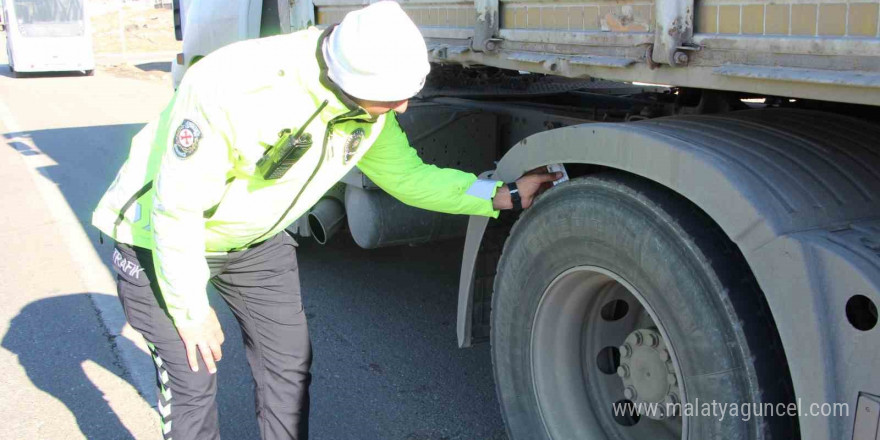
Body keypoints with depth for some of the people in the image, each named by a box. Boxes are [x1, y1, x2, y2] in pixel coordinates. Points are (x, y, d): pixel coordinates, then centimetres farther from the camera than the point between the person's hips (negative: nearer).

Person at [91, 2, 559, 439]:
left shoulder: (369, 108, -17)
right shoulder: (233, 90, -38)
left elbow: (408, 176, 0)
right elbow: (175, 209, -28)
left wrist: (504, 194, -8)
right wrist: (191, 311, -17)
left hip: (257, 240, 6)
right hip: (165, 241, -5)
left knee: (288, 363, 9)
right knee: (191, 384, -2)